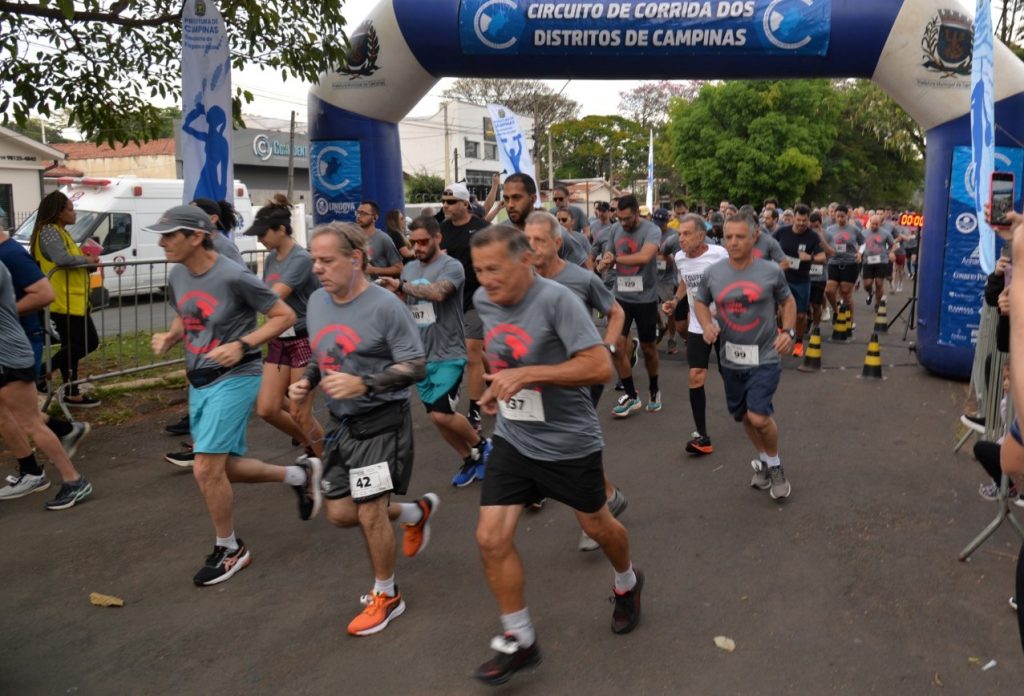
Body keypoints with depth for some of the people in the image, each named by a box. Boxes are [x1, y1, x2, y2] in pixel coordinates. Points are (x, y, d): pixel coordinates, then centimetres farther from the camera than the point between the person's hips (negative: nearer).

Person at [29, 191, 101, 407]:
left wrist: (86, 259, 4)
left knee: (72, 346, 13)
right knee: (89, 342, -7)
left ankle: (72, 394, 19)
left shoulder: (59, 231, 19)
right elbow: (62, 259, -28)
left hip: (71, 300, 11)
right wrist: (86, 259, -14)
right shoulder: (49, 231, -13)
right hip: (65, 301, -11)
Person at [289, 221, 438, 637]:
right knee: (339, 513, 11)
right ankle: (416, 512, 37)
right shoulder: (316, 302, 5)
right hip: (341, 422, 8)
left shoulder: (385, 306, -18)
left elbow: (417, 366, -18)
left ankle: (386, 596, 21)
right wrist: (306, 382, -2)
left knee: (369, 513, -4)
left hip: (382, 422, -8)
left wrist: (364, 384, -30)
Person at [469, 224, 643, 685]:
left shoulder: (557, 300, -23)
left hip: (569, 442, -5)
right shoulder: (483, 300, -2)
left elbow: (600, 368, -28)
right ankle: (519, 641, 16)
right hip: (512, 440, 5)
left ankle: (627, 583, 51)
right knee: (491, 538, -3)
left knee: (596, 526, 17)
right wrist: (497, 385, 5)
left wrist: (527, 374, -30)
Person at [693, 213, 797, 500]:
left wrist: (788, 331, -8)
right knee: (744, 416, 16)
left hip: (764, 357, -3)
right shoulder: (712, 273, -4)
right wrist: (707, 324, -8)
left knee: (759, 417, -15)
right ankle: (763, 460, 43)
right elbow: (700, 302, 12)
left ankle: (774, 465, 14)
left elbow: (788, 301, 7)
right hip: (731, 359, 4)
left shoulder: (771, 271, -8)